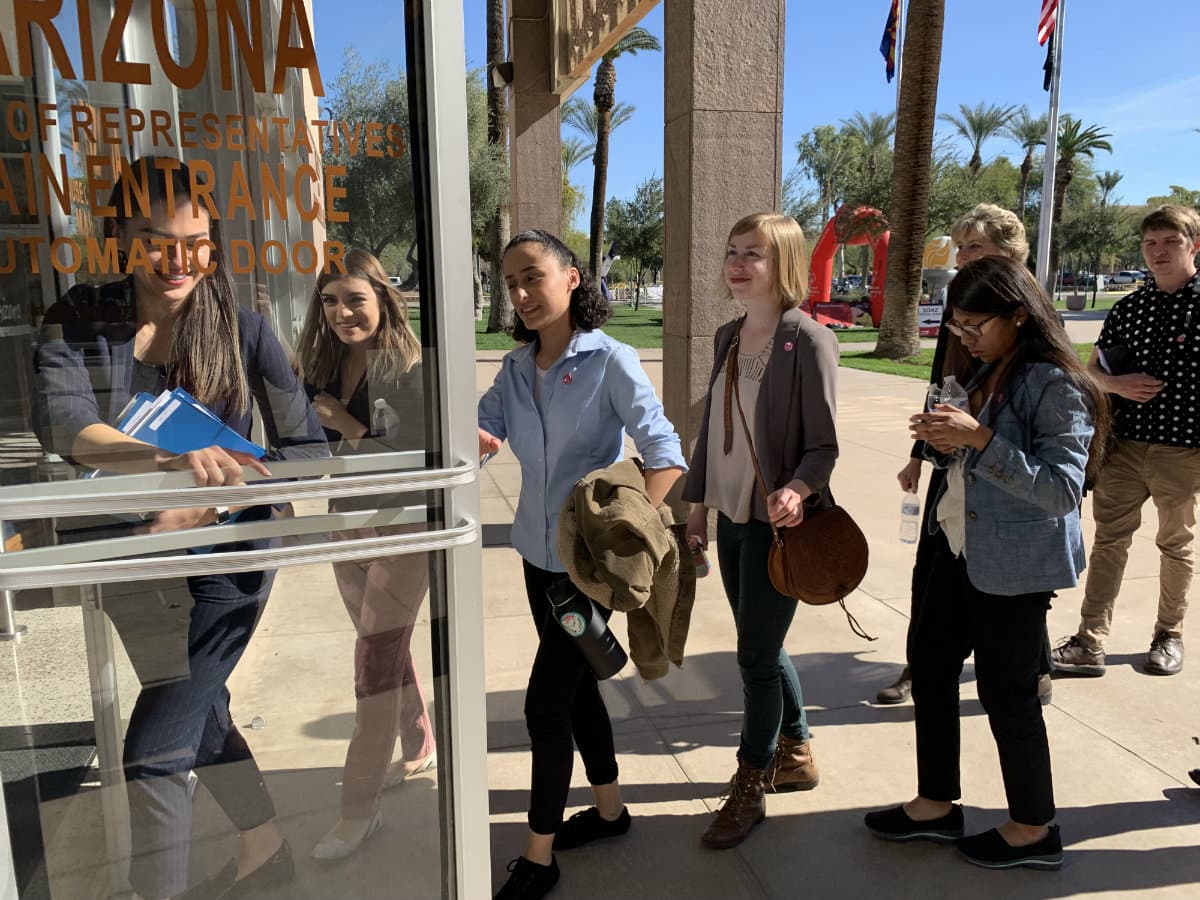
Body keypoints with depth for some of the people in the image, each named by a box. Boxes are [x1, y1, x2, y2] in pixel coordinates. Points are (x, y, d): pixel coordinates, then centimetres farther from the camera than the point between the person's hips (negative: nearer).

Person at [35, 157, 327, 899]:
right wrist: (176, 458, -43)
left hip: (226, 556, -4)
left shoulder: (241, 330, -11)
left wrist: (209, 501, -27)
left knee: (155, 751, -6)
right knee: (200, 715, 21)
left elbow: (308, 449, -13)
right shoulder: (78, 323, -7)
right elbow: (67, 429, -25)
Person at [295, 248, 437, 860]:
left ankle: (359, 810, 11)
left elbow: (418, 459, -19)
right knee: (388, 649, 20)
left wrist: (351, 428, -23)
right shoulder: (323, 365, 4)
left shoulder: (409, 368, -16)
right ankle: (420, 749, 42)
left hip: (403, 527, -7)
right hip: (347, 526, 7)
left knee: (376, 661, -2)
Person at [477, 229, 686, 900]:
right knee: (576, 682, 19)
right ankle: (609, 808, 41)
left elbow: (666, 455, -18)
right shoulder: (517, 366, 4)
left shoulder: (609, 360, -14)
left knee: (545, 701, -2)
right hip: (540, 552, 6)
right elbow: (481, 430, -7)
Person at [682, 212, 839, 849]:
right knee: (762, 648, 18)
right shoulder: (728, 337, 8)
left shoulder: (808, 340, -13)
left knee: (755, 654, 2)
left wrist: (797, 490, -32)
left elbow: (824, 443, -14)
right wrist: (697, 501, 14)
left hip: (776, 522, -7)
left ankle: (750, 787, 21)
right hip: (731, 516, 7)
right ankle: (796, 754, 39)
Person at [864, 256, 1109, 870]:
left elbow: (1063, 489, -24)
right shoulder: (985, 373, 8)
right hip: (958, 545, 9)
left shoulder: (1056, 386, -17)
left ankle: (1033, 829, 29)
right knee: (929, 664, 14)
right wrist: (942, 441, -6)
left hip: (1013, 564, -9)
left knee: (1006, 692, 5)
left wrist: (979, 440, -30)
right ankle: (937, 804, 31)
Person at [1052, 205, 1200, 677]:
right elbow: (1092, 370, 12)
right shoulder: (1128, 308, 6)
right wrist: (1116, 383, -10)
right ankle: (1089, 642, 7)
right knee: (1109, 540, 3)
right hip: (1124, 444, 3)